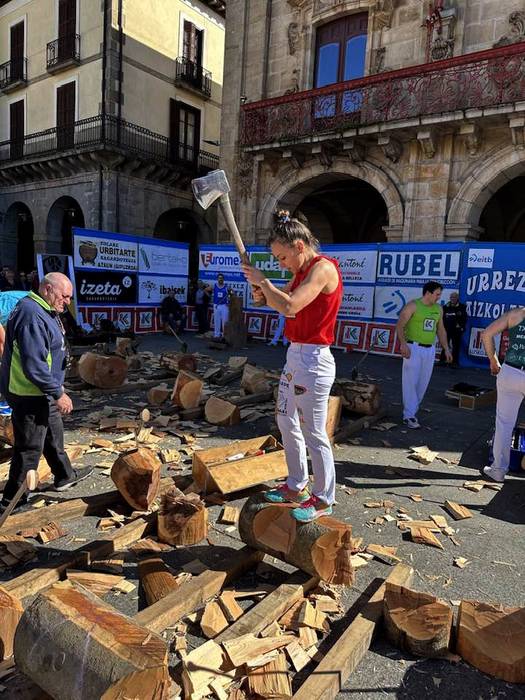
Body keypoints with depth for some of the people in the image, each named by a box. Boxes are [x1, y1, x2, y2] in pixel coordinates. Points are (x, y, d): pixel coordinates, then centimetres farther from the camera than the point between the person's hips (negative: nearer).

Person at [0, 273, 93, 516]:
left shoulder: (43, 311, 10)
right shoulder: (32, 315, -24)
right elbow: (34, 365, -29)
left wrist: (56, 390, 23)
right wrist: (57, 394, -23)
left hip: (43, 393, 11)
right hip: (30, 395, -11)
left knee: (54, 435, 24)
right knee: (29, 449, 0)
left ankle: (65, 476, 43)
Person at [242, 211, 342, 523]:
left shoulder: (323, 268, -17)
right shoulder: (303, 271, 12)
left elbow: (289, 306, -29)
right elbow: (286, 297, 24)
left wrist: (262, 280, -14)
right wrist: (266, 292, 1)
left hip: (313, 360, -10)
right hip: (295, 356, 10)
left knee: (314, 433, 0)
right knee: (287, 422, 17)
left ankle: (324, 499, 17)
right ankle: (296, 486, 33)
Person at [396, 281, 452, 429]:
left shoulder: (438, 308, 10)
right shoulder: (413, 305, -8)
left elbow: (440, 330, 18)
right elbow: (400, 326, -13)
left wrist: (446, 348, 12)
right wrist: (403, 344, -26)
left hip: (429, 350, 6)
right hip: (413, 348, -6)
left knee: (422, 383, 9)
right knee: (411, 382, -5)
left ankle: (412, 410, 23)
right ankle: (408, 416, -1)